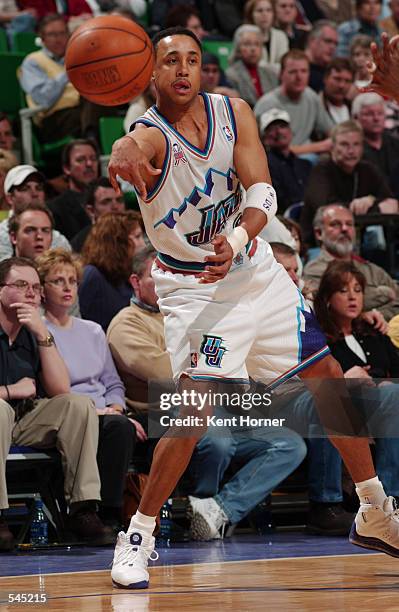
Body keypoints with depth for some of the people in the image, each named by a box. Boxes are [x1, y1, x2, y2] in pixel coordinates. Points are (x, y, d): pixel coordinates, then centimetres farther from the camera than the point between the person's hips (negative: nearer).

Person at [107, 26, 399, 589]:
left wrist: (238, 239, -36)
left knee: (329, 379, 11)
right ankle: (139, 534, -9)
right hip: (192, 284, -6)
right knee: (196, 405, -22)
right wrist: (125, 152, -73)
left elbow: (263, 193, -15)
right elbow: (135, 147, -48)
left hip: (253, 266, 6)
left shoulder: (234, 112, -6)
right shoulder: (152, 134, -21)